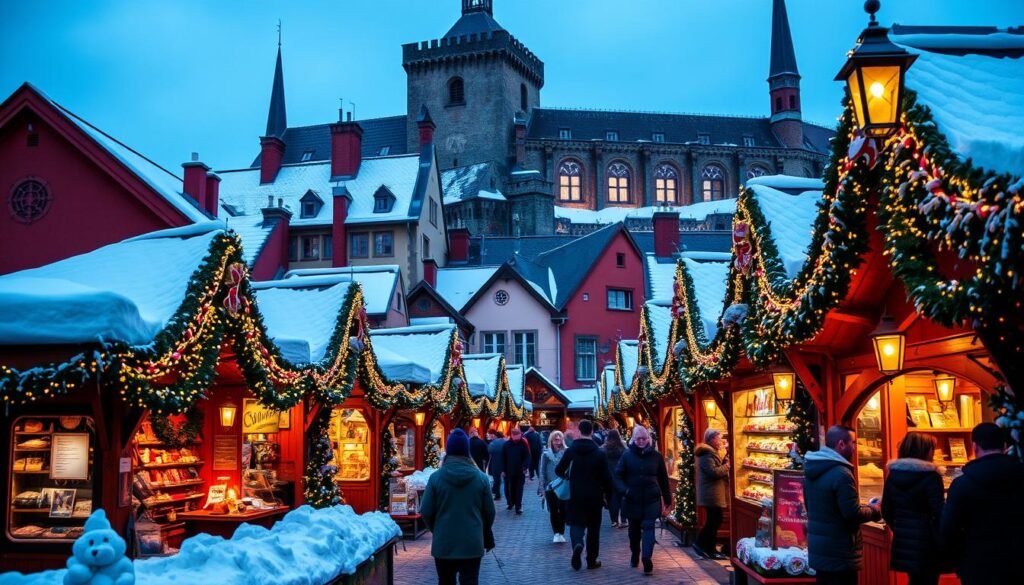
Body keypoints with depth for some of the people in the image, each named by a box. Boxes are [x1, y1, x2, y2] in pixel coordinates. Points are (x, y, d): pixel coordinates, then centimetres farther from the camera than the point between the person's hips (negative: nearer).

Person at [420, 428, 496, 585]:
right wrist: (486, 537, 19)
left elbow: (426, 512, -5)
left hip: (443, 543, 0)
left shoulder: (436, 477, -8)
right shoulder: (481, 478, -5)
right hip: (472, 543, 0)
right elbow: (489, 513, 2)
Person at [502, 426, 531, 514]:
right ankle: (510, 503, 29)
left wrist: (526, 467, -23)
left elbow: (527, 456, -8)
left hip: (520, 471, -1)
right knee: (510, 489, 12)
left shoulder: (523, 444, -7)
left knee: (519, 489, 1)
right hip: (509, 471, 1)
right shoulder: (506, 445, -4)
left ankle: (518, 506, 3)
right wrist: (503, 470, 0)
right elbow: (503, 458, 1)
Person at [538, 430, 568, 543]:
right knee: (553, 511, 7)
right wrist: (542, 488, -3)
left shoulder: (566, 453, -4)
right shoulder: (546, 454, -3)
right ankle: (556, 533, 20)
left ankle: (561, 533, 10)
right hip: (550, 487, 1)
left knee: (563, 510, -3)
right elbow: (542, 472, 0)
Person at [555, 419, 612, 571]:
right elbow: (606, 477, -8)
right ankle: (592, 560, 16)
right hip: (594, 496, 0)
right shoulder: (599, 453, -6)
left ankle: (577, 544, -24)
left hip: (576, 495, 0)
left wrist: (568, 475, 21)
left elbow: (559, 471, -1)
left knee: (576, 522, 7)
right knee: (593, 527, 13)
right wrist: (607, 494, 5)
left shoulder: (571, 451, -4)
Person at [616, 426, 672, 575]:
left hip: (651, 499, -1)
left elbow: (663, 479, 6)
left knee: (648, 527, -11)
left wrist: (667, 499, 6)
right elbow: (618, 475, 0)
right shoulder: (627, 455, 0)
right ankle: (635, 555, 30)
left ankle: (647, 558, -18)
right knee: (634, 529, 13)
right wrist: (623, 490, -15)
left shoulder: (656, 456, 2)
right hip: (633, 499, 1)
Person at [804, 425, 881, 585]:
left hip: (818, 548, 9)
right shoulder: (841, 473, -21)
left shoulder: (812, 470, 9)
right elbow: (853, 514, -23)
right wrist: (874, 510, -3)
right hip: (839, 552, -9)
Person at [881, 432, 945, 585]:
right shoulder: (930, 476, -13)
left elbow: (886, 511, 8)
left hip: (902, 542, 6)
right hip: (925, 543, -6)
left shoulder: (893, 473, 5)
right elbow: (938, 514, -16)